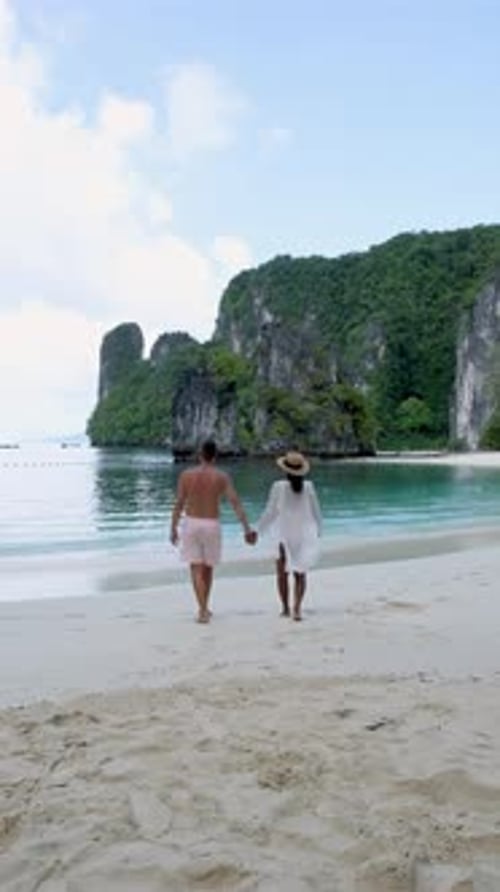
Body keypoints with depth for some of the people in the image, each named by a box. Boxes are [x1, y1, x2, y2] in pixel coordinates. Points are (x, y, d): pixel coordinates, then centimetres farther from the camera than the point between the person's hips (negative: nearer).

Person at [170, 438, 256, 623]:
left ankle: (203, 610, -12)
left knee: (196, 569, 1)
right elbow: (235, 503, -10)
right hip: (212, 525, 0)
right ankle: (204, 608, 29)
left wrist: (173, 529, 7)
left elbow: (179, 504, -2)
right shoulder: (222, 477, -4)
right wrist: (247, 528, -11)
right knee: (208, 568, 17)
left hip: (190, 524, 0)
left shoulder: (186, 475, -2)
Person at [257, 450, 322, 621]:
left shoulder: (279, 487, -13)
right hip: (305, 535, 2)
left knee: (282, 573, 17)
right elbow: (316, 512, 4)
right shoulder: (308, 487, -5)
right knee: (300, 573, 13)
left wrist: (258, 530, 4)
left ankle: (285, 608, 22)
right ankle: (297, 607, -3)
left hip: (285, 535, -2)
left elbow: (270, 513, -9)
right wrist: (318, 530, 22)